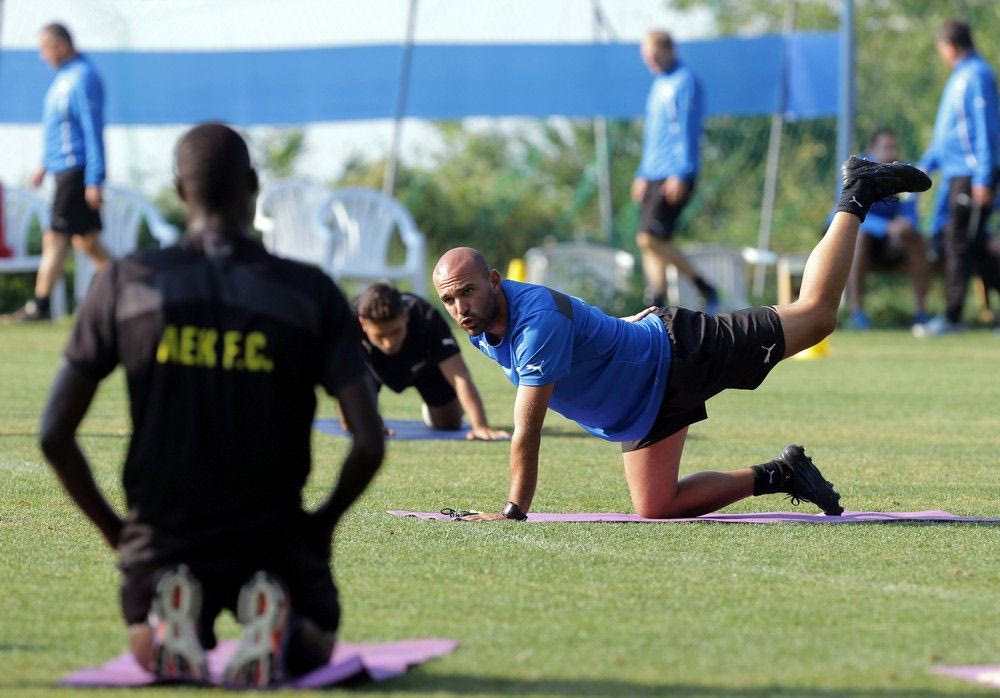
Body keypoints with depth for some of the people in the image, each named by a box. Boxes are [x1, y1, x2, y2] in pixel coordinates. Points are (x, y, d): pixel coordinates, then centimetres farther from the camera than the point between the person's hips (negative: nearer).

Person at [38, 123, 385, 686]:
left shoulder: (127, 282, -4)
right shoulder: (311, 295, -7)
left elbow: (56, 434, -4)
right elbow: (369, 443, -11)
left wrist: (110, 526, 11)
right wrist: (325, 520, 9)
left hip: (161, 538, 1)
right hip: (275, 538, -1)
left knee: (151, 653, 32)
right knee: (314, 649, 29)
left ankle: (173, 613, -7)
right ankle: (278, 622, -9)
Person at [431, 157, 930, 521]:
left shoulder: (537, 321, -36)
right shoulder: (483, 327, -9)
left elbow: (527, 429, -38)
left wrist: (513, 513, -37)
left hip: (678, 355, -8)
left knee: (815, 314, 6)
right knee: (656, 509, 1)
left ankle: (857, 197, 26)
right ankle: (775, 477, 17)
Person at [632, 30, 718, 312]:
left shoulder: (684, 82, -7)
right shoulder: (659, 84, 21)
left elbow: (687, 130, -14)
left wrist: (680, 174, -21)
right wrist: (643, 174, 24)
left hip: (674, 177, -9)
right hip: (654, 174, 9)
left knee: (651, 238, -16)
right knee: (649, 242, 2)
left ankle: (705, 289, -5)